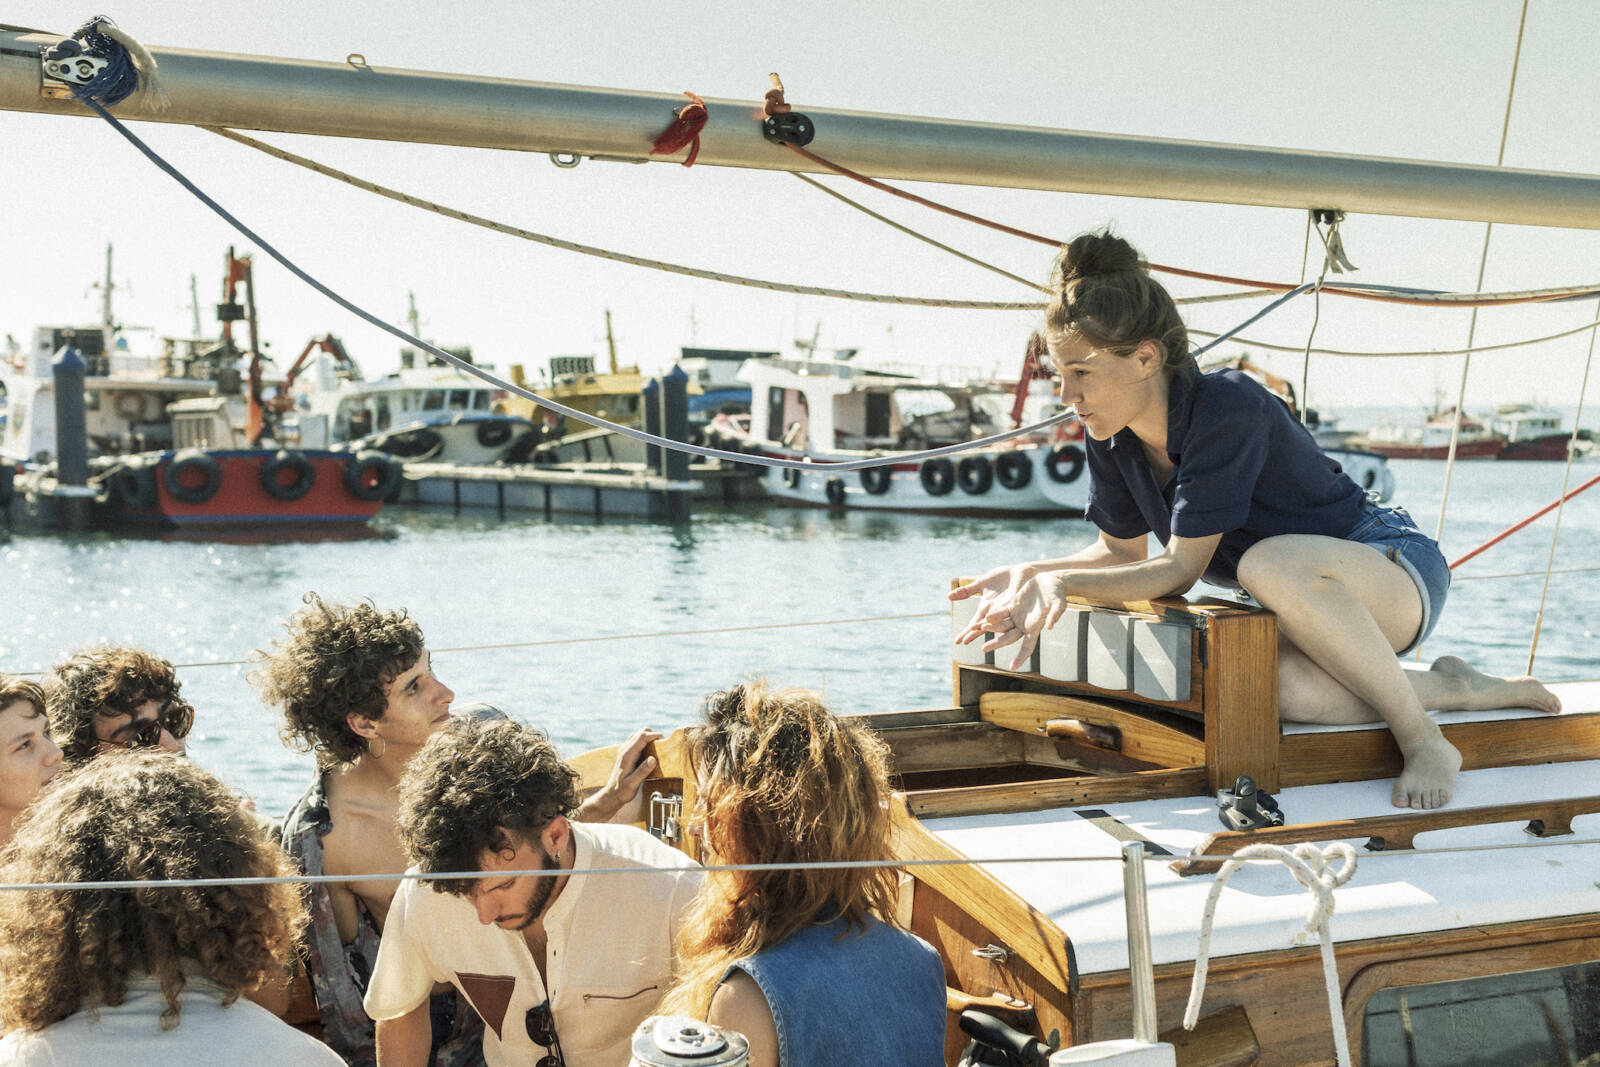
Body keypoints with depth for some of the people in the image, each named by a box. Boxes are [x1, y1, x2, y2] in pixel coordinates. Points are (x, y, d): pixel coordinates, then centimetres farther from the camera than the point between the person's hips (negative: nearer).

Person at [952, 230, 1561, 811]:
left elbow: (1180, 570, -26)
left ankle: (1424, 743, -22)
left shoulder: (1227, 410, -28)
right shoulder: (1112, 438, -5)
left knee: (1271, 565, -41)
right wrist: (1028, 573, -9)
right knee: (1284, 690, -31)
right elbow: (1123, 552, 7)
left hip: (1397, 570, -6)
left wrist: (1061, 582, -30)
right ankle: (1455, 689, -4)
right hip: (1312, 610, 6)